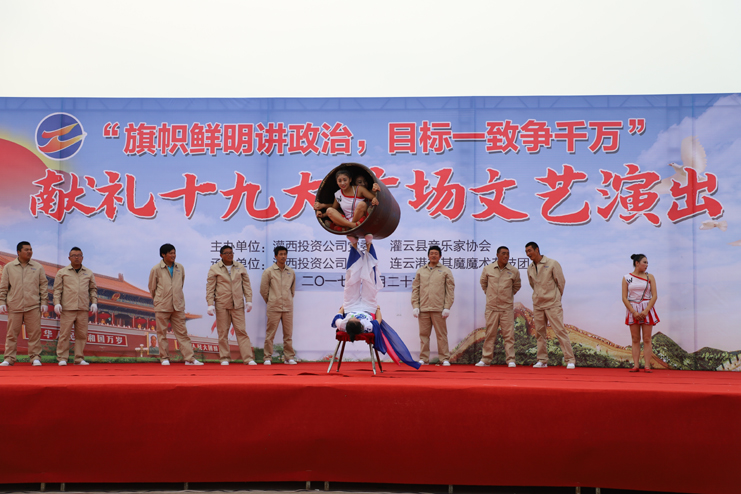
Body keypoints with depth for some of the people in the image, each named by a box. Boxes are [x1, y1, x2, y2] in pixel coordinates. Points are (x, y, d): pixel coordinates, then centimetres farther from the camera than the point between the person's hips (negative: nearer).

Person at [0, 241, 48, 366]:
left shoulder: (38, 267, 10)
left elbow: (44, 285, 10)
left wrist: (44, 302, 4)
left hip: (33, 306, 0)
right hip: (14, 306, 0)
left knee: (35, 333, -2)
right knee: (12, 333, 2)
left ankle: (35, 357, 5)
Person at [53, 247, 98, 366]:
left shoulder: (88, 273, 16)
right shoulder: (62, 272, 10)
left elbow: (93, 289, 18)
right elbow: (57, 289, 6)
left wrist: (94, 302, 6)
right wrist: (57, 303, -6)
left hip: (83, 309, 2)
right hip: (67, 308, -2)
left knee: (82, 334, 1)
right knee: (64, 334, -5)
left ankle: (79, 359, 6)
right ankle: (62, 358, 1)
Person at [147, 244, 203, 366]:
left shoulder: (180, 268, 7)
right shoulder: (156, 269, -3)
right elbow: (152, 288, 8)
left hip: (178, 305, 2)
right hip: (162, 306, -2)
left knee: (182, 332, 2)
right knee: (162, 333, 3)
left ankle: (189, 358, 1)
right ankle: (164, 358, 13)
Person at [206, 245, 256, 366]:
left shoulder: (240, 267, 11)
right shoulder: (214, 269, 3)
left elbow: (246, 284, 12)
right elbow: (210, 287, 2)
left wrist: (249, 300, 5)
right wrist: (210, 304, -6)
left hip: (238, 305, 1)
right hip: (221, 305, -1)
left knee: (241, 331, -3)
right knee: (223, 332, 3)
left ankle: (248, 358, -4)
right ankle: (224, 358, 12)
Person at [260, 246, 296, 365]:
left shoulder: (291, 272, 9)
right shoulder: (268, 272, -1)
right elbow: (263, 290, 4)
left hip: (288, 308, 3)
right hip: (273, 308, -3)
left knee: (288, 334, 5)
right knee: (270, 334, -1)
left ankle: (289, 357, 12)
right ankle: (267, 358, 6)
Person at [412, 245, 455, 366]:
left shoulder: (445, 271, 8)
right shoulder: (420, 271, 14)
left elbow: (450, 290, 4)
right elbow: (415, 289, 12)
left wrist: (447, 307, -4)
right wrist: (415, 306, 3)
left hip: (438, 309, -2)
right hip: (423, 309, 2)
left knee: (441, 335, 0)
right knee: (424, 334, 4)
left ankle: (445, 359, 5)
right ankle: (423, 358, 11)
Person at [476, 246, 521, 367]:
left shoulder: (514, 271, 0)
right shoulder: (488, 269, 0)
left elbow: (517, 286, 18)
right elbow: (483, 282, 19)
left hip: (507, 307, 0)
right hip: (491, 307, 1)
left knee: (509, 334, -1)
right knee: (490, 334, 6)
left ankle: (511, 360, 5)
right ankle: (485, 359, 12)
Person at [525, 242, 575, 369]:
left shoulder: (552, 264, -6)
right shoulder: (530, 268, 8)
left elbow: (561, 282, 1)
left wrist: (556, 297, 9)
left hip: (552, 304, -5)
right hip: (537, 305, 5)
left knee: (560, 331, -7)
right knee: (539, 333, 6)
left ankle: (570, 360, -3)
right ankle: (542, 360, 13)